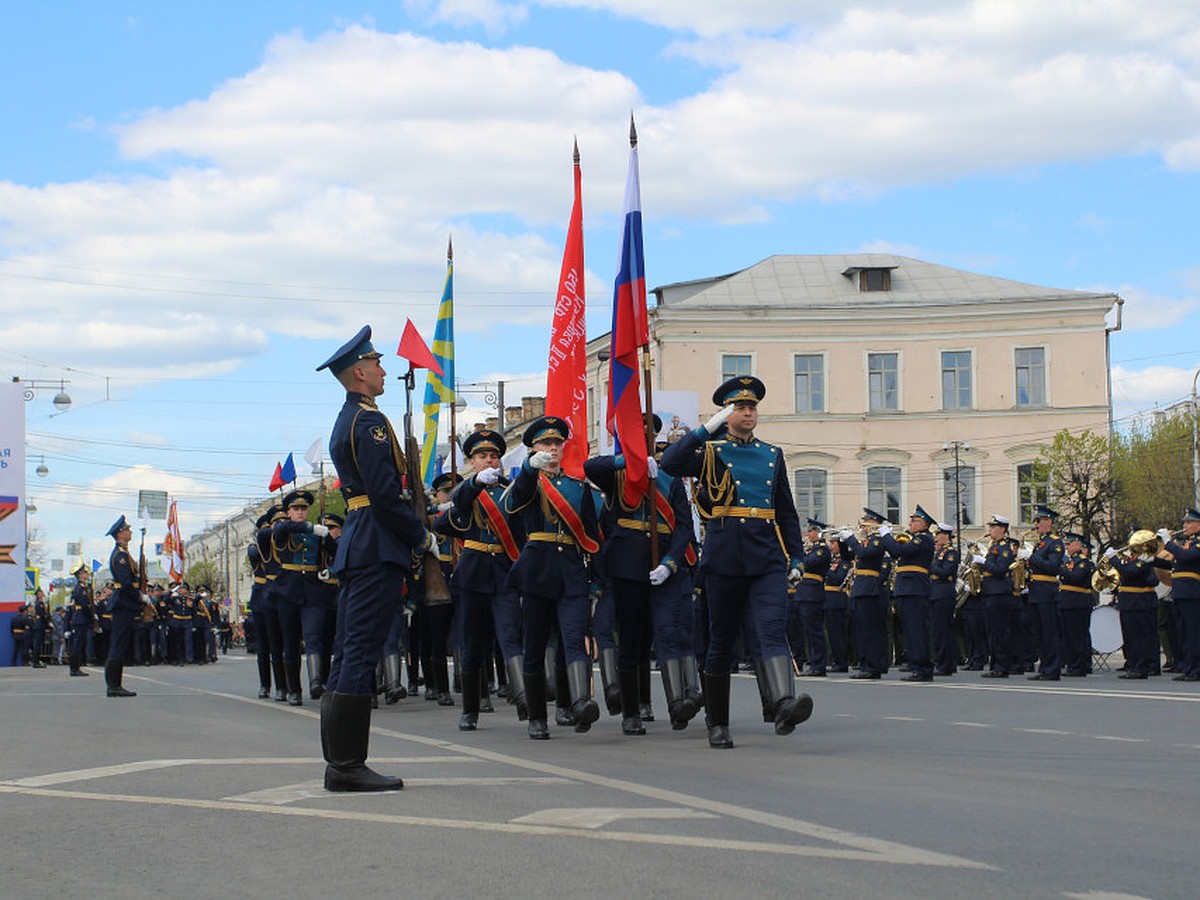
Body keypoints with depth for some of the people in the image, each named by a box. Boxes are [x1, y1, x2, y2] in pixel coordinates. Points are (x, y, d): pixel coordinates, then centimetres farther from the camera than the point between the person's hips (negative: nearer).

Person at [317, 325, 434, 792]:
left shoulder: (346, 421, 21)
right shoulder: (369, 421, -11)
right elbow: (386, 494, -18)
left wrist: (410, 542, 17)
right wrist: (421, 536, -6)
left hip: (355, 545, 10)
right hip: (378, 548, -10)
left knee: (348, 654, 9)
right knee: (361, 653, -11)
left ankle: (338, 762, 12)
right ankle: (348, 765, -11)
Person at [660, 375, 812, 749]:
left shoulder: (772, 455, 17)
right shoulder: (709, 450, 5)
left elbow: (787, 512, 20)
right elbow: (671, 464, -16)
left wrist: (795, 558, 12)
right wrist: (707, 429, -16)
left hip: (767, 559, 2)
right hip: (724, 559, -2)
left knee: (772, 630, -17)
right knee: (721, 641, 5)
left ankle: (784, 705, -36)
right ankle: (717, 725, 15)